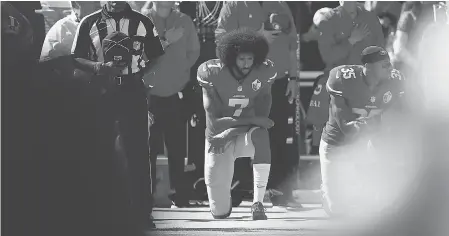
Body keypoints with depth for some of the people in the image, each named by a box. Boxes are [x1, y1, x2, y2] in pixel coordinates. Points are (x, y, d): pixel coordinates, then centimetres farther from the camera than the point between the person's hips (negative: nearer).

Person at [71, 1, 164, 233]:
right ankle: (104, 215, 14)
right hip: (100, 92, 1)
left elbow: (156, 58, 10)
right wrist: (98, 67, -13)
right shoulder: (89, 23, 4)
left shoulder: (142, 23, 5)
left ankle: (139, 215, -1)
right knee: (102, 152, 6)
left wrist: (142, 72, -6)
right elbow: (76, 58, 4)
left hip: (132, 92, -1)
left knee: (135, 151, -4)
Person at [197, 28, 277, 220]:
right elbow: (215, 122, -18)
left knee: (260, 134, -39)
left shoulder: (264, 73, -12)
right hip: (218, 140, -1)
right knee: (220, 212, -5)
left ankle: (258, 203, -31)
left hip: (246, 134, 1)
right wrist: (253, 120, -24)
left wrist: (228, 134, -22)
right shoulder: (211, 73, -16)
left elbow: (262, 118, -12)